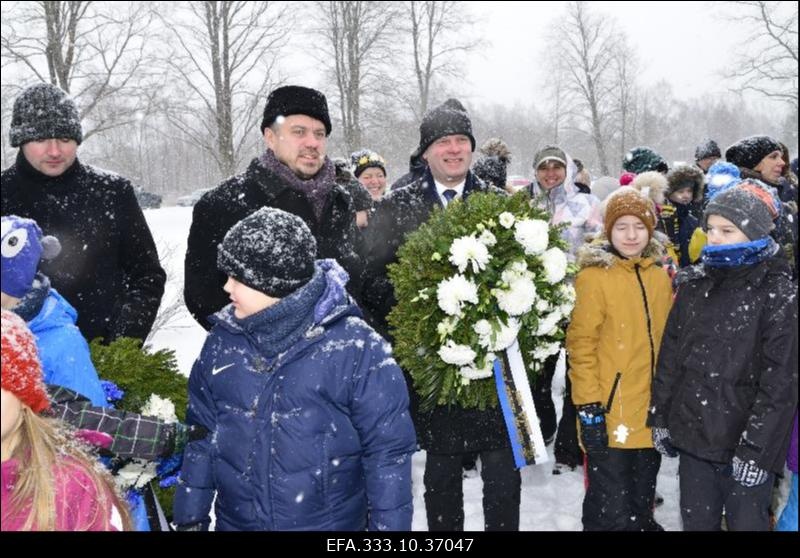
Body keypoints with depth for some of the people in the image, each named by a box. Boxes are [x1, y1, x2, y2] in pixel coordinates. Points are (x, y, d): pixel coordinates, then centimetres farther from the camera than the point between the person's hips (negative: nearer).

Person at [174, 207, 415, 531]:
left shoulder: (354, 348, -17)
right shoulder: (223, 340, -3)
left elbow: (387, 450, -12)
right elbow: (200, 435, 6)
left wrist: (389, 524, -9)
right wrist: (190, 516, 8)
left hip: (331, 522, -3)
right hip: (235, 520, 4)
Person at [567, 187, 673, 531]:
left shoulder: (660, 277, 8)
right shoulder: (594, 276, -11)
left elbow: (667, 341, 16)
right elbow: (581, 345, -13)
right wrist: (588, 406, -17)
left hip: (652, 413, 6)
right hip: (609, 414, -6)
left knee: (642, 504, 22)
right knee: (612, 513, 2)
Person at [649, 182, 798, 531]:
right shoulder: (694, 284, 5)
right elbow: (670, 355, 9)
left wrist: (757, 449, -16)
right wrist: (660, 418, 9)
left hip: (745, 440, -5)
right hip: (692, 435, 5)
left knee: (746, 522, 9)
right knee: (696, 522, 17)